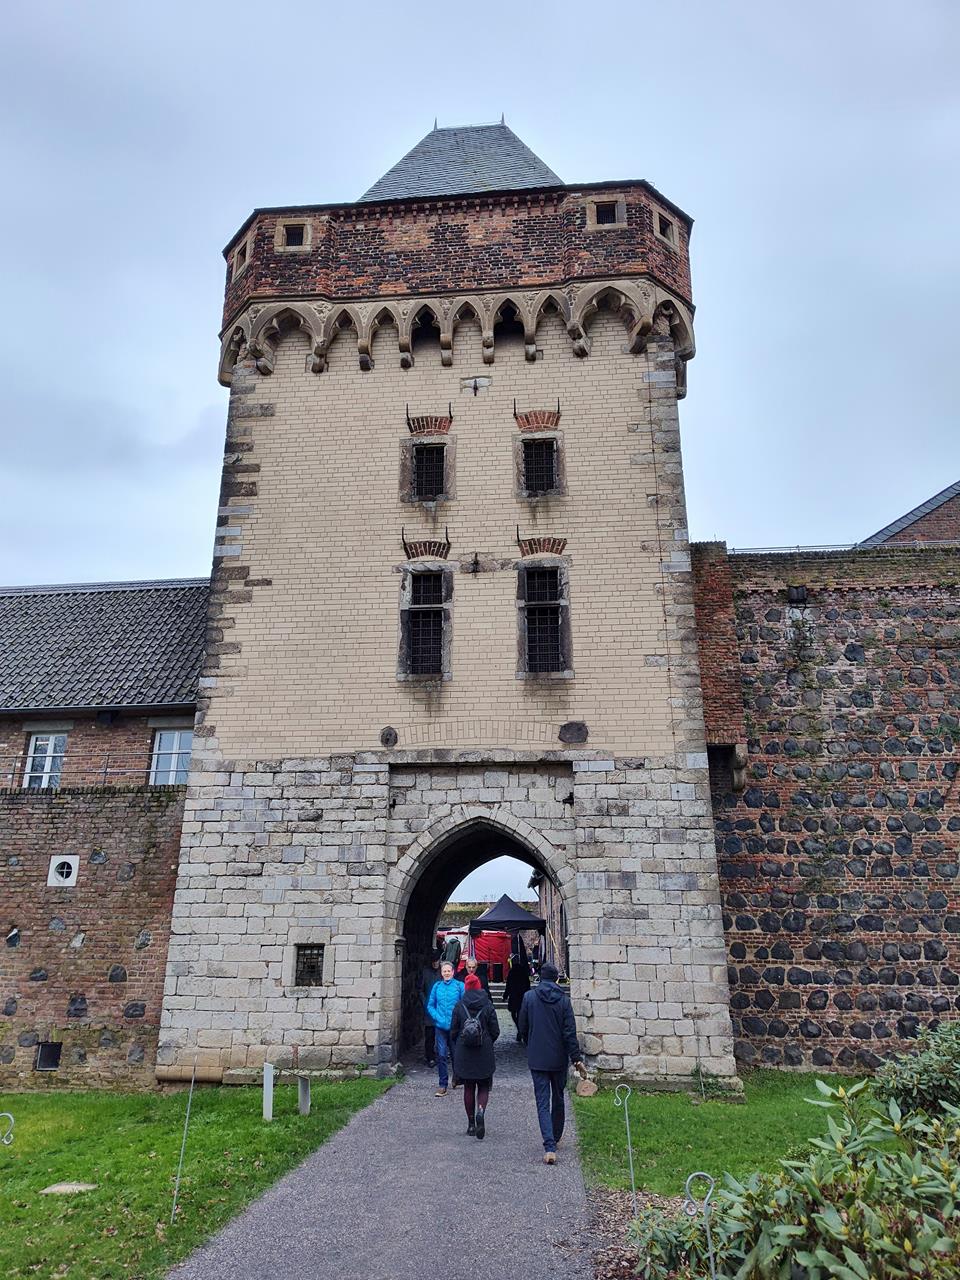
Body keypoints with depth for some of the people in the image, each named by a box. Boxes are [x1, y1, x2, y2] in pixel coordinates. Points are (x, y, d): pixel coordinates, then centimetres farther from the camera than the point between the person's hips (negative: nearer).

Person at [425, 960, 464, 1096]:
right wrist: (438, 1018, -6)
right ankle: (442, 1085, 6)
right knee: (441, 1055, -2)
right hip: (440, 1026, 1)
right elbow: (430, 1006, 8)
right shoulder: (437, 986, 4)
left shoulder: (459, 986, -4)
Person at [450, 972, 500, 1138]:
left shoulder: (459, 1007, -4)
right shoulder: (488, 1006, -5)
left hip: (463, 1054, 1)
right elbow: (495, 1031, -2)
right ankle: (481, 1111, -17)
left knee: (468, 1088, 12)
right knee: (483, 1087, 10)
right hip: (484, 1054, -1)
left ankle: (471, 1123, 15)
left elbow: (453, 1032, -1)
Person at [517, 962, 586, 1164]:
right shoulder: (564, 999, -6)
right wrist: (576, 1059, -4)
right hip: (559, 1058, 1)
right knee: (558, 1099, 20)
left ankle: (549, 1147, -12)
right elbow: (570, 1032, -8)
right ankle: (556, 1138, 33)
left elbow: (522, 1028, 2)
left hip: (537, 1059, -1)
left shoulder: (529, 997, -5)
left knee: (543, 1102, 0)